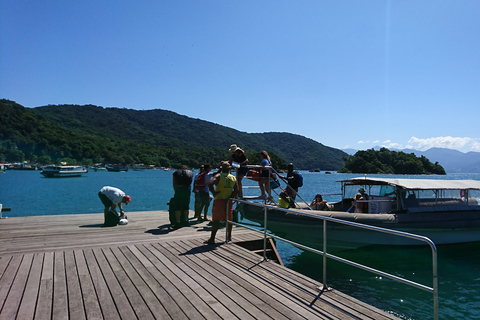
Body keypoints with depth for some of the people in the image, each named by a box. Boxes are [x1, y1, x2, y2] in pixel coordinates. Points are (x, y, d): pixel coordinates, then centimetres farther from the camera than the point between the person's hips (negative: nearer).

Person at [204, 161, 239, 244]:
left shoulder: (218, 176, -6)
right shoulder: (233, 178, 6)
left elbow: (210, 184, -22)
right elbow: (236, 190, -1)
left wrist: (213, 192, -11)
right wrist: (230, 197, -2)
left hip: (219, 200, -4)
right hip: (228, 201, 4)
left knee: (216, 219, -4)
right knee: (229, 219, 17)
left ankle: (212, 238, -6)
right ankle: (229, 236, 29)